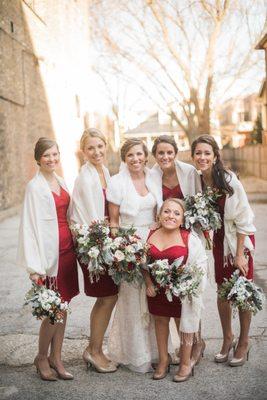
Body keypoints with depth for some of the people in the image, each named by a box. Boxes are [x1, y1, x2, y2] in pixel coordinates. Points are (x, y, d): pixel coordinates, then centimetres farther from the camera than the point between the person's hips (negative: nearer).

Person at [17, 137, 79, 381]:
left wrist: (76, 245, 7)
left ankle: (56, 358, 24)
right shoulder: (35, 186, -8)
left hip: (67, 250, 7)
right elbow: (30, 226, -13)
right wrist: (35, 267, -18)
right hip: (51, 253, -7)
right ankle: (42, 358, 21)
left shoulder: (61, 182, 12)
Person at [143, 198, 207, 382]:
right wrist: (149, 284, -2)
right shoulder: (151, 235, -5)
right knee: (160, 321, 18)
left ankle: (186, 363, 32)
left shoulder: (190, 238, -16)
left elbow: (201, 264, -10)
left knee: (184, 324, 11)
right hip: (157, 290, 4)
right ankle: (163, 359, 38)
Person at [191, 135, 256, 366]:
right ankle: (228, 338, 29)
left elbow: (243, 218, -17)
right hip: (219, 240, 4)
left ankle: (244, 343, 22)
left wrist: (240, 254, -14)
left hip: (240, 238, -4)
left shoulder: (229, 180, -22)